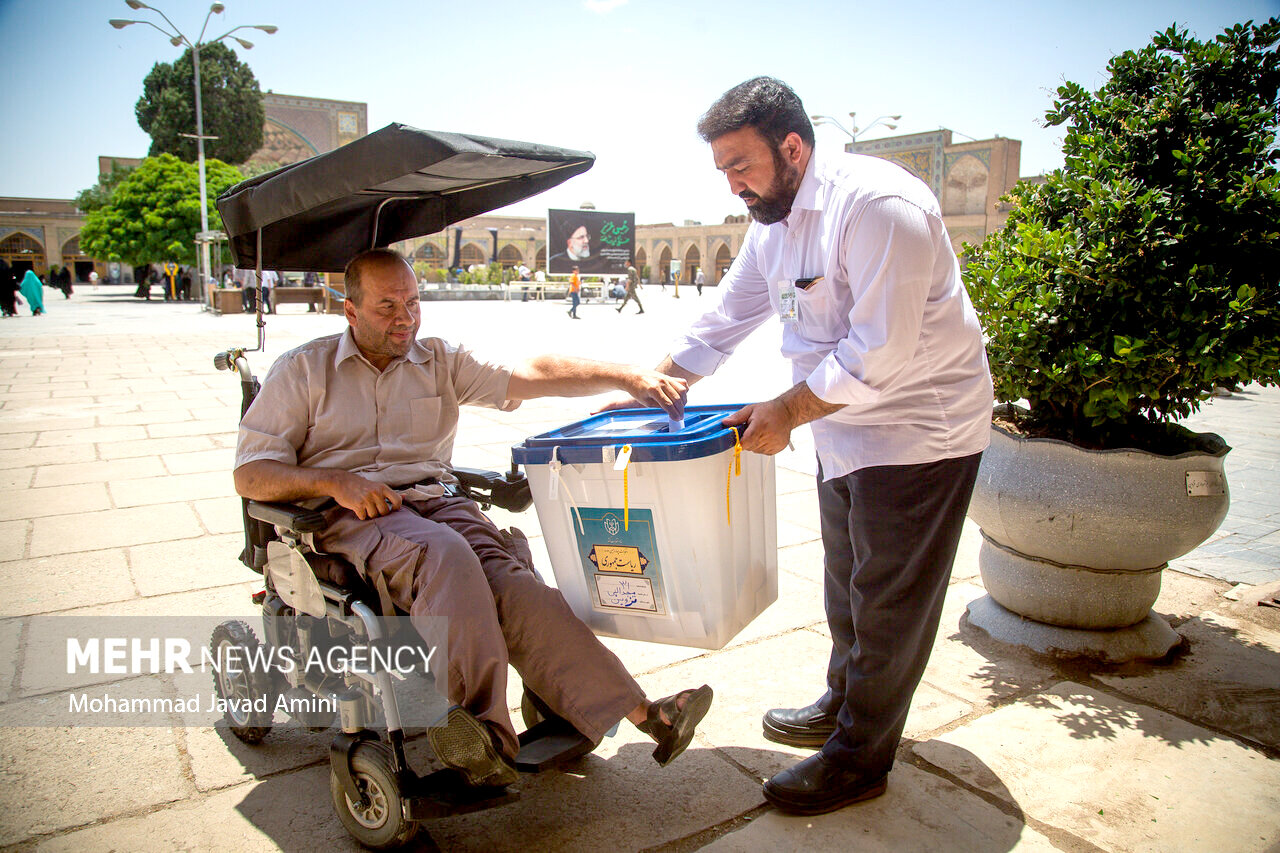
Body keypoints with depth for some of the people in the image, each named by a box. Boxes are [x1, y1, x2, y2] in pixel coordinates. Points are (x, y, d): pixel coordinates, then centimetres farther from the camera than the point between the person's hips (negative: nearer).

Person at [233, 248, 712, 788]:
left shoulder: (439, 361, 18)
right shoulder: (303, 370, 9)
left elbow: (531, 376, 7)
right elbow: (251, 474, 4)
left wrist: (625, 377, -6)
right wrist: (336, 481, -15)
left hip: (434, 500, 3)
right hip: (350, 516, -2)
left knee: (510, 582, -27)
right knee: (445, 553, -36)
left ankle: (638, 711, -36)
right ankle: (483, 733, -42)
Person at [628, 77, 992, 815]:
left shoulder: (879, 206, -24)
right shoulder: (773, 221, 5)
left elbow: (881, 351, -29)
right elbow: (723, 321, 10)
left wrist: (787, 411, -25)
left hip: (918, 432, -9)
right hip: (845, 431, 9)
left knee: (889, 603, 3)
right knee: (849, 583, 21)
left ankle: (859, 761, 19)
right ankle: (844, 704, 42)